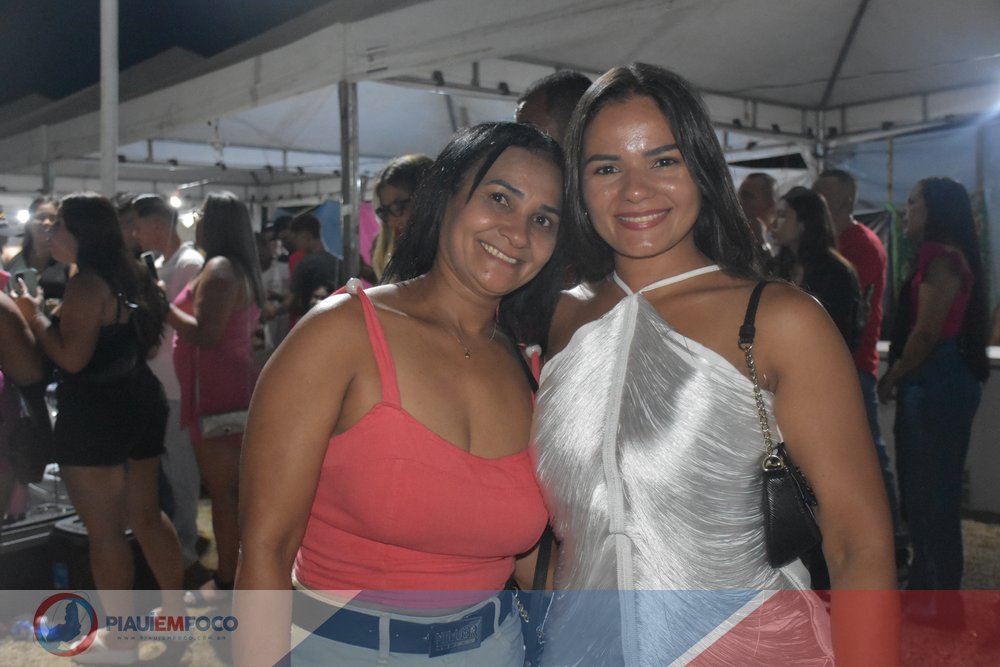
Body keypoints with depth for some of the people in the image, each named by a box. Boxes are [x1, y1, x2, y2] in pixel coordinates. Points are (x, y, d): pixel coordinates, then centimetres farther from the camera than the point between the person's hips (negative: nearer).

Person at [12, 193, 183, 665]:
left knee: (104, 531, 1)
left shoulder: (86, 284, -16)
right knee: (146, 515, 18)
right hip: (140, 402, 10)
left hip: (95, 414, -9)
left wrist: (35, 315, -6)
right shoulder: (130, 278, 13)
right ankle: (175, 611, 27)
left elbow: (71, 358, -20)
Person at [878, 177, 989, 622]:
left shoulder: (941, 257, -15)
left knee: (933, 493, -3)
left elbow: (927, 332, -19)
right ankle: (924, 587, 27)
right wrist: (900, 378, 12)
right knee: (922, 491, 16)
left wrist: (891, 377, -7)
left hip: (936, 385, -10)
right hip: (932, 384, 10)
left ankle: (946, 603, 6)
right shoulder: (940, 256, 16)